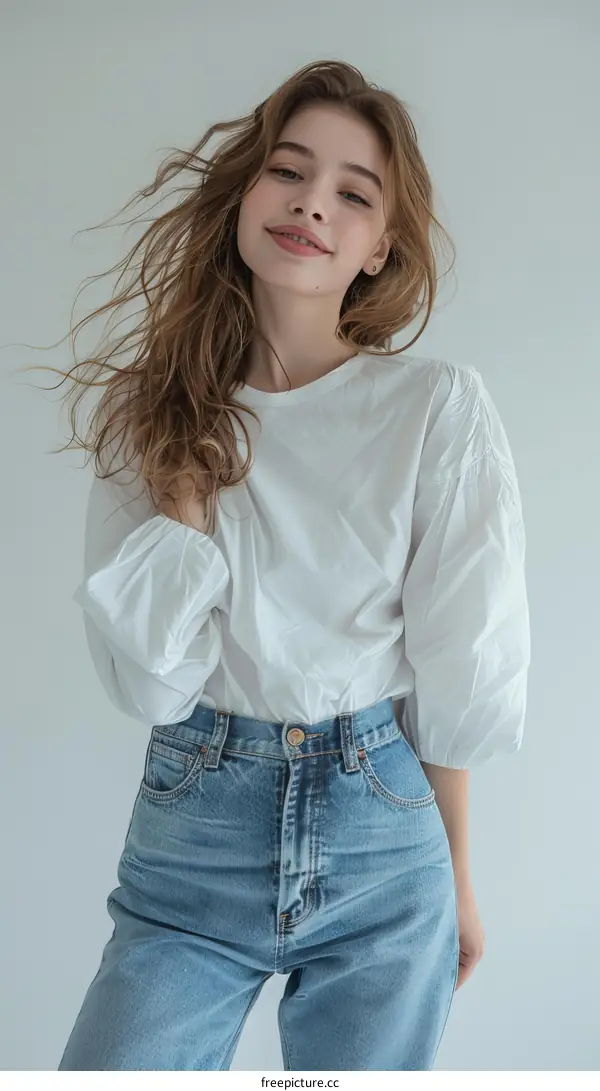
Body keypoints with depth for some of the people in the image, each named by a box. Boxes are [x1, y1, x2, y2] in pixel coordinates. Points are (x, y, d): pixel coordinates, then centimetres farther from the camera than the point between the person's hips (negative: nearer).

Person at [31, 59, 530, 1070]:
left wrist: (454, 874, 6)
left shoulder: (440, 408, -9)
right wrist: (187, 471, -14)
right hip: (193, 829, 1)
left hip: (385, 838, 0)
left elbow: (463, 677, -3)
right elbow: (150, 683, -11)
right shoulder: (155, 414, -2)